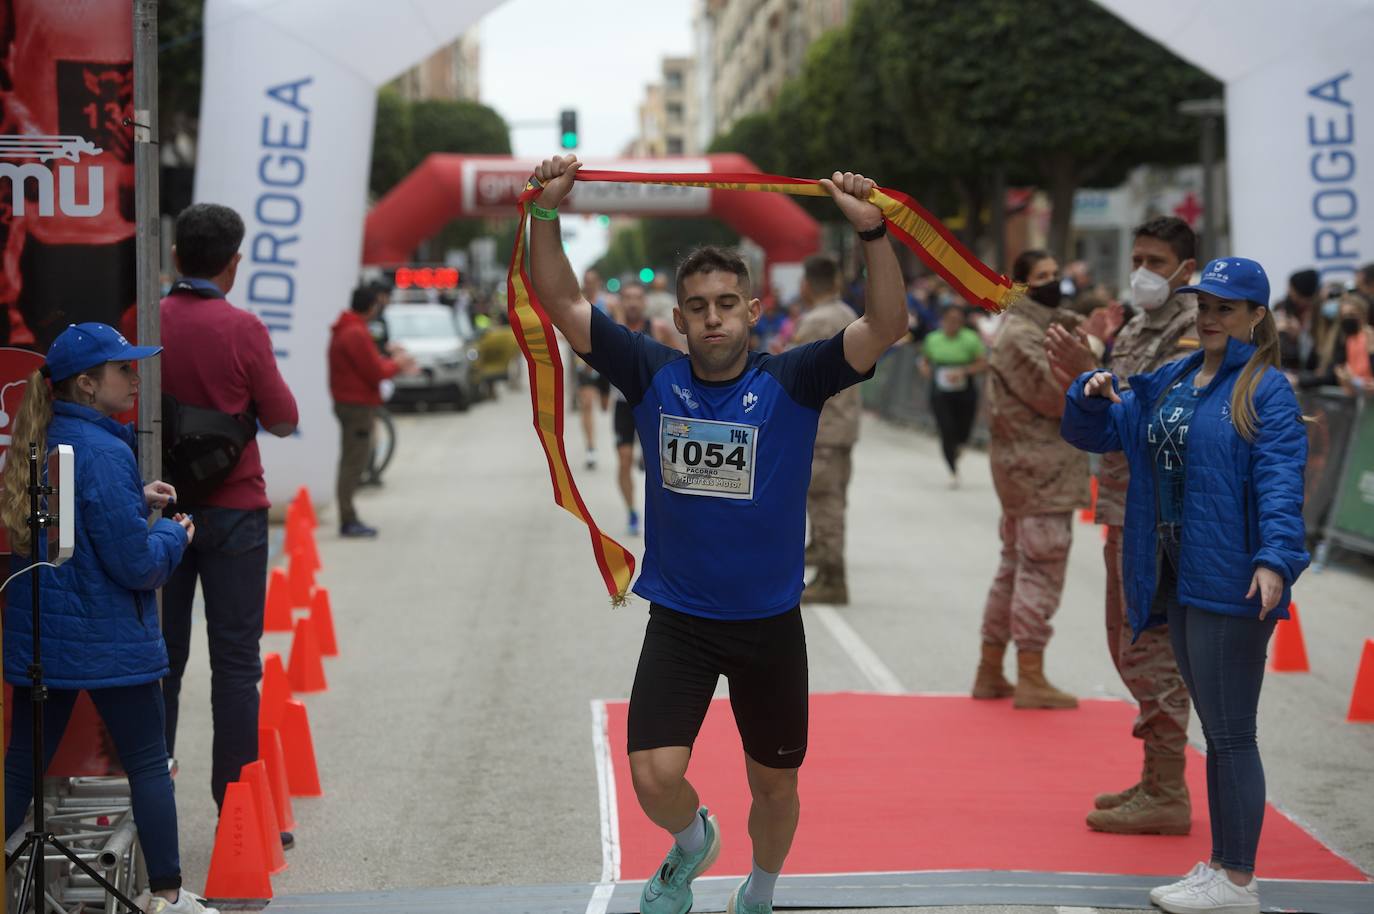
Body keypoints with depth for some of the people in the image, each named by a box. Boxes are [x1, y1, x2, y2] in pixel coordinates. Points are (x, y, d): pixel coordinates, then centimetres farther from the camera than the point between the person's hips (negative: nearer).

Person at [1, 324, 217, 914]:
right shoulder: (105, 452, -20)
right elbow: (136, 564, -20)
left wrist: (138, 500, 9)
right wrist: (174, 534, -1)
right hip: (108, 640, -7)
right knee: (148, 764, 7)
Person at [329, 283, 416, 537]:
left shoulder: (344, 329, 14)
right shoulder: (357, 333, -19)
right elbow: (375, 373, -18)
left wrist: (390, 358, 6)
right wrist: (396, 363, -1)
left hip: (348, 402, 11)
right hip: (358, 405, -11)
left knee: (352, 462, 14)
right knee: (353, 463, -7)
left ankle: (348, 519, 19)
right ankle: (348, 521, -4)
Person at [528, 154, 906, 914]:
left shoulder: (791, 383, -9)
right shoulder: (655, 378, -4)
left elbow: (887, 325, -21)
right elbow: (562, 303, -6)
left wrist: (872, 230, -34)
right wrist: (545, 211, -19)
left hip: (770, 622, 0)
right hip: (678, 620, 0)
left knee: (774, 786, 13)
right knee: (654, 778, -12)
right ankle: (692, 841, 24)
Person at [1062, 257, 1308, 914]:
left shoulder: (1265, 390, -8)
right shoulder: (1168, 383, 13)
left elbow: (1280, 480, -18)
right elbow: (1095, 432, 20)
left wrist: (1275, 558, -31)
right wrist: (1092, 396, -2)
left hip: (1230, 581, -7)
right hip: (1176, 579, 7)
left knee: (1231, 732, -2)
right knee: (1217, 730, 15)